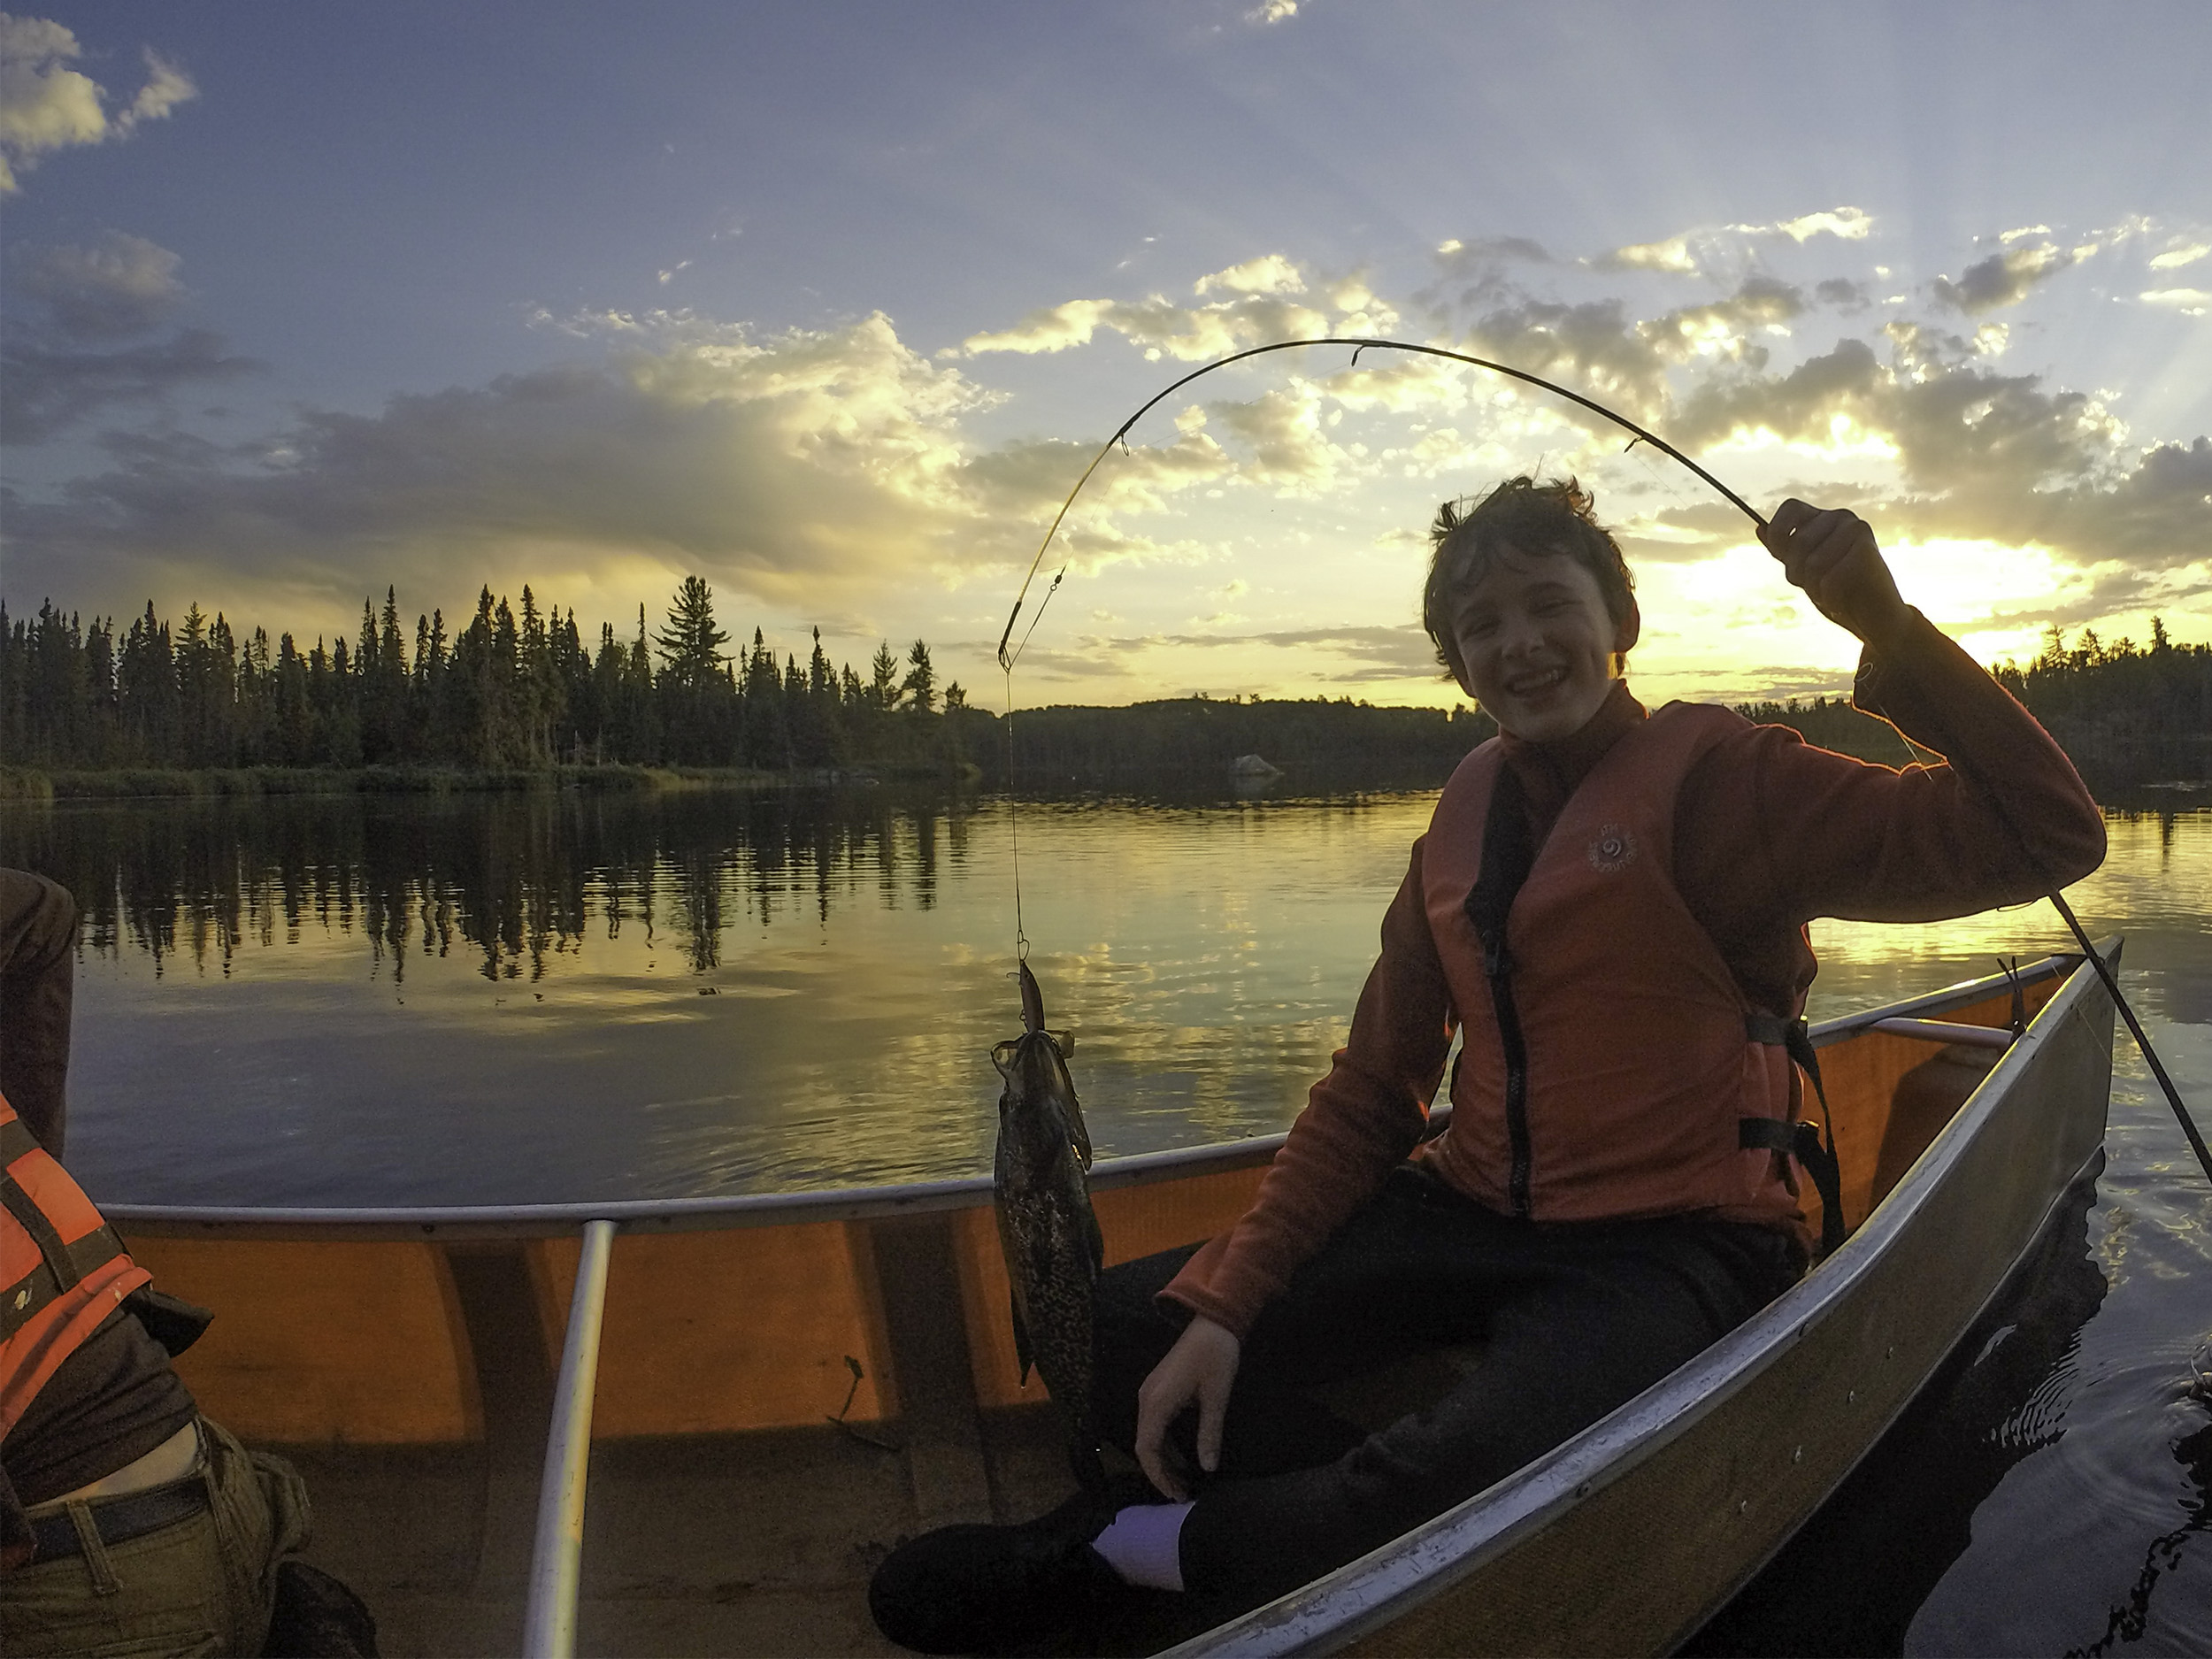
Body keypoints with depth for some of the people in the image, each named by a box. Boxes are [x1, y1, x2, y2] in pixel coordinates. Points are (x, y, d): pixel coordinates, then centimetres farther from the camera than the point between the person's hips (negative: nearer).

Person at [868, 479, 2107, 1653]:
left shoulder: (1714, 772, -7)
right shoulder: (1468, 815, 9)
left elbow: (2049, 838, -13)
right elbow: (1372, 1092, 8)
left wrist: (1888, 624, -23)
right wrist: (1221, 1305, -1)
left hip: (1674, 1250, -5)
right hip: (1477, 1214, 6)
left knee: (1470, 1491, -35)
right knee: (1125, 1328, -5)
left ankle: (1131, 1546, -10)